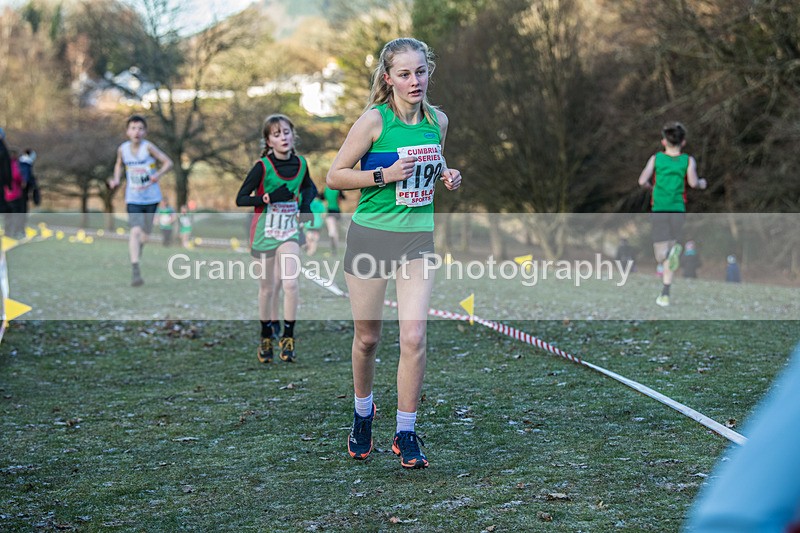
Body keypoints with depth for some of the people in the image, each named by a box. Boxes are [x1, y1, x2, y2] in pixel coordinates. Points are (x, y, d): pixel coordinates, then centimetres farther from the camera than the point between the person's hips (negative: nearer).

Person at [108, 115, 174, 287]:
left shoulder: (148, 147, -14)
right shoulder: (122, 149, -5)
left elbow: (168, 162, -12)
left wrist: (159, 175, -29)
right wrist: (116, 180, -1)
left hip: (151, 197, 0)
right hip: (133, 199, 0)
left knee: (146, 232, 15)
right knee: (135, 231, -18)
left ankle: (137, 251, 49)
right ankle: (135, 272, -23)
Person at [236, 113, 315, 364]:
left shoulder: (300, 163, -1)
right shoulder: (262, 167, -14)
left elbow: (308, 186, 20)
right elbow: (240, 198, -14)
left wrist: (306, 202, -1)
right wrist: (270, 197, -26)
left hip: (289, 232, 2)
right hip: (264, 232, -2)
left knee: (291, 282, -15)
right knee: (267, 288, 7)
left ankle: (288, 338, -5)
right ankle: (266, 338, 24)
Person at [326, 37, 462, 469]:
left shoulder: (438, 120, 4)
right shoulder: (375, 120, -10)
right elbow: (334, 176, -7)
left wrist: (446, 176, 1)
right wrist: (385, 175, -19)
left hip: (418, 237, 3)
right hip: (371, 234, -2)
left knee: (414, 335, -10)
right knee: (367, 337, 8)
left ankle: (405, 433, 2)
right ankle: (363, 413, 35)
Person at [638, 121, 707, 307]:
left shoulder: (656, 158, 6)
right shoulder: (688, 160, 4)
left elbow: (642, 181, -1)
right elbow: (693, 182, -9)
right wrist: (702, 183, 13)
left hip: (659, 209, -1)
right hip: (679, 210, 1)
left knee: (661, 253, -2)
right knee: (669, 256, 11)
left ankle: (673, 250, -38)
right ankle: (665, 294, -5)